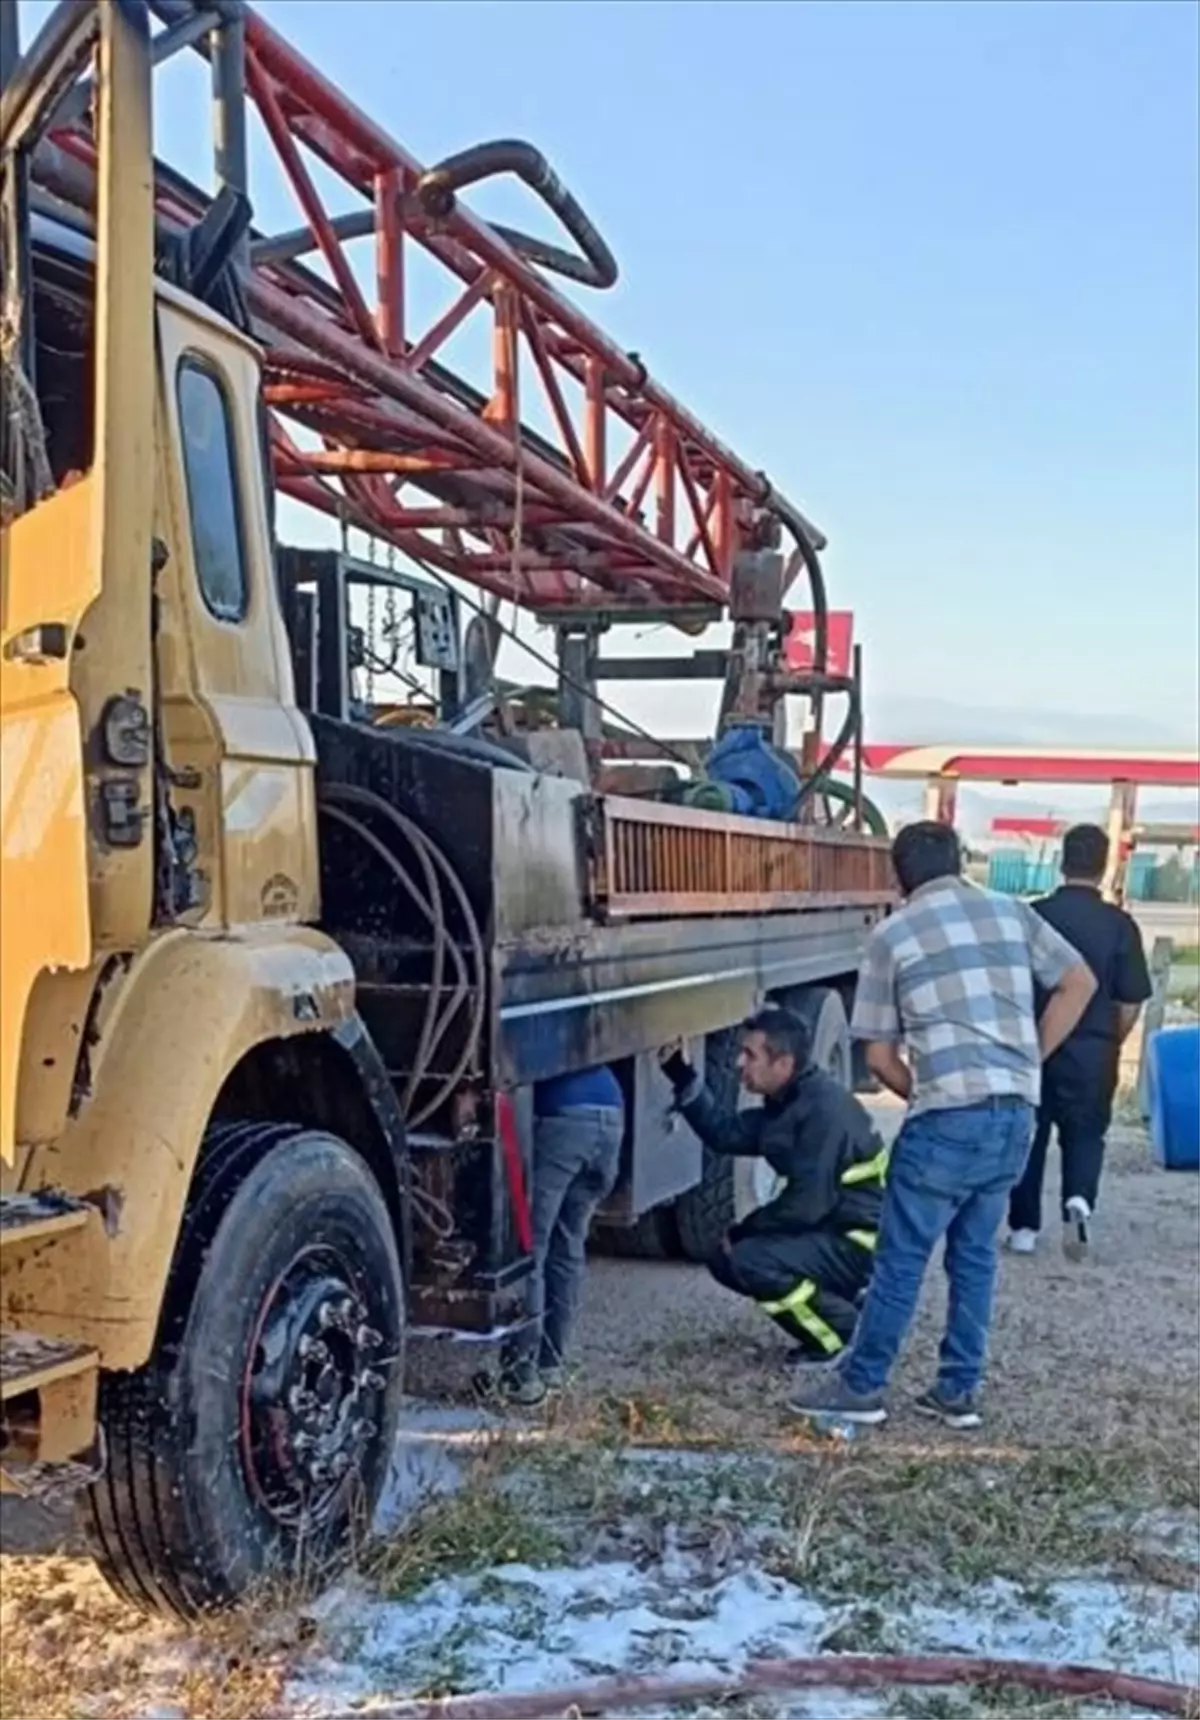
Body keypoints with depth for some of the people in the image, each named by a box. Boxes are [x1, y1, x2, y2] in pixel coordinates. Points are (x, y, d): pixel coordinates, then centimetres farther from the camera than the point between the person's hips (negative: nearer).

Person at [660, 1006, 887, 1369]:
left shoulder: (825, 1109, -22)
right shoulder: (785, 1103, 7)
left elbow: (806, 1204, -25)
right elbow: (723, 1132, 8)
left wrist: (743, 1231, -13)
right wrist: (681, 1074, 3)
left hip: (861, 1242, -10)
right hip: (830, 1232, 10)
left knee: (750, 1261, -24)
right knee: (727, 1259, 11)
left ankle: (848, 1334, -8)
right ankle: (844, 1305, 11)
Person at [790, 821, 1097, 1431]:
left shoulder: (891, 935, 1)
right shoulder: (1012, 911, 12)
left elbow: (880, 1055, 1)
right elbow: (1080, 983, 12)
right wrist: (1028, 1061, 13)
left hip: (950, 1117, -5)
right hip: (1016, 1114, 5)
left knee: (900, 1258, 5)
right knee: (974, 1253, 17)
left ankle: (860, 1386, 15)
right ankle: (957, 1392, 22)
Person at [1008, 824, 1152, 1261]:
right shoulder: (1119, 925, -8)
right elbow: (1130, 1004, -5)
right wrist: (1111, 1043, 12)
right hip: (1092, 1049, -1)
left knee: (1029, 1135, 13)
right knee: (1085, 1133, 14)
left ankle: (1023, 1228, 18)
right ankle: (1079, 1201, -10)